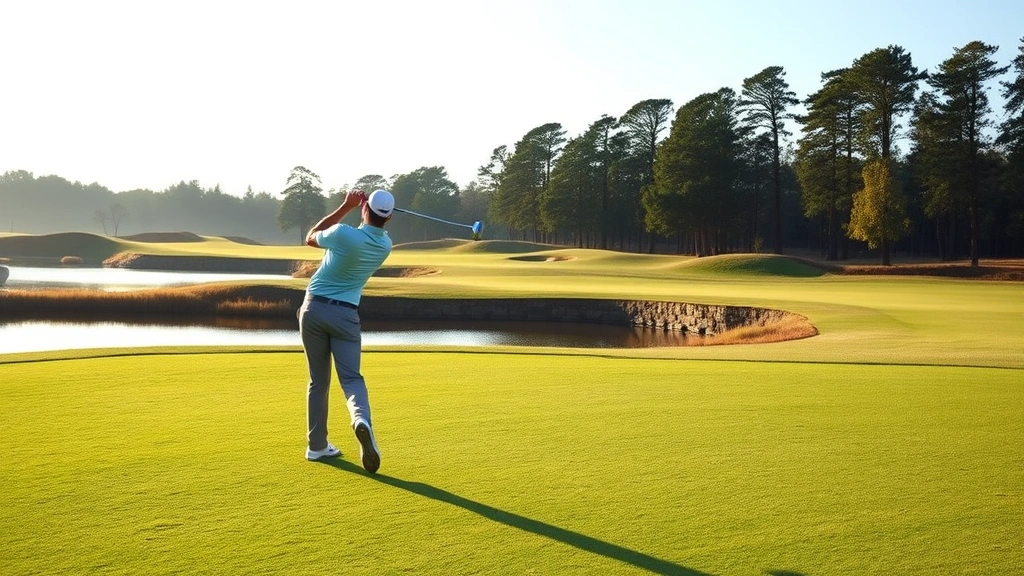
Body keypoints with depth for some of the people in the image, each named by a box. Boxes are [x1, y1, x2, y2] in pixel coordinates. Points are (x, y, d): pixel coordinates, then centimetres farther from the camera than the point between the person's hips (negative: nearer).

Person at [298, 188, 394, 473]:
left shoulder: (343, 234, -13)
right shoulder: (385, 245, 1)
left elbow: (311, 238, 10)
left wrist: (346, 206, 9)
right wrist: (363, 208, 10)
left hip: (314, 308, -1)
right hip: (345, 314, 1)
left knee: (318, 380, 10)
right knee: (351, 377, 0)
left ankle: (317, 445, 15)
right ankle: (362, 420, -32)